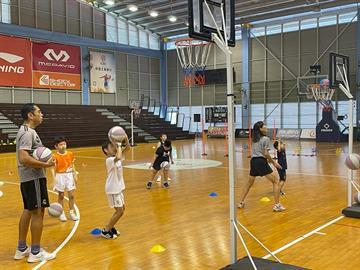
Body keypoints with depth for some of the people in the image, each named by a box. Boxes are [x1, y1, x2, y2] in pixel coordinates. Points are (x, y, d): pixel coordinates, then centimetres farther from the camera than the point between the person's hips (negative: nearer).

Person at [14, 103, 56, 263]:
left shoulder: (26, 131, 14)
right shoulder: (28, 133, -18)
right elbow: (24, 158, -29)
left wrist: (43, 162, 11)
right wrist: (45, 164, -25)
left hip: (27, 178, 10)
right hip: (34, 178, -10)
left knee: (28, 211, 16)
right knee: (38, 212, -3)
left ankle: (21, 249, 25)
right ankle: (35, 252, 5)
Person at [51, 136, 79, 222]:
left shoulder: (70, 154, 2)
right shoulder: (55, 156, -11)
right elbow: (53, 168, -13)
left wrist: (75, 175, 8)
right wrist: (54, 178, -24)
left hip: (69, 175, 3)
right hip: (60, 176, -3)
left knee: (71, 195, 4)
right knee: (61, 195, 7)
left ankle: (71, 212, 19)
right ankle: (61, 213, 20)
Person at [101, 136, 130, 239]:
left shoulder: (116, 157, 5)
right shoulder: (109, 160, -21)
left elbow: (128, 147, 4)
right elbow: (118, 157, -44)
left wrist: (125, 137, -11)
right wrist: (118, 146, -29)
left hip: (118, 188, 9)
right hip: (113, 189, -9)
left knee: (122, 209, 16)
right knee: (119, 211, -4)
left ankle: (111, 227, 29)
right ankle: (105, 231, 8)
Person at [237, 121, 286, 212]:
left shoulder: (255, 139, 18)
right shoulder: (266, 139, -4)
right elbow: (265, 153, -11)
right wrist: (273, 162, -1)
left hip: (253, 161, 7)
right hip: (261, 162, -7)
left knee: (249, 183, 22)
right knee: (275, 182, 3)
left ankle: (241, 203, 25)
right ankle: (277, 205, -2)